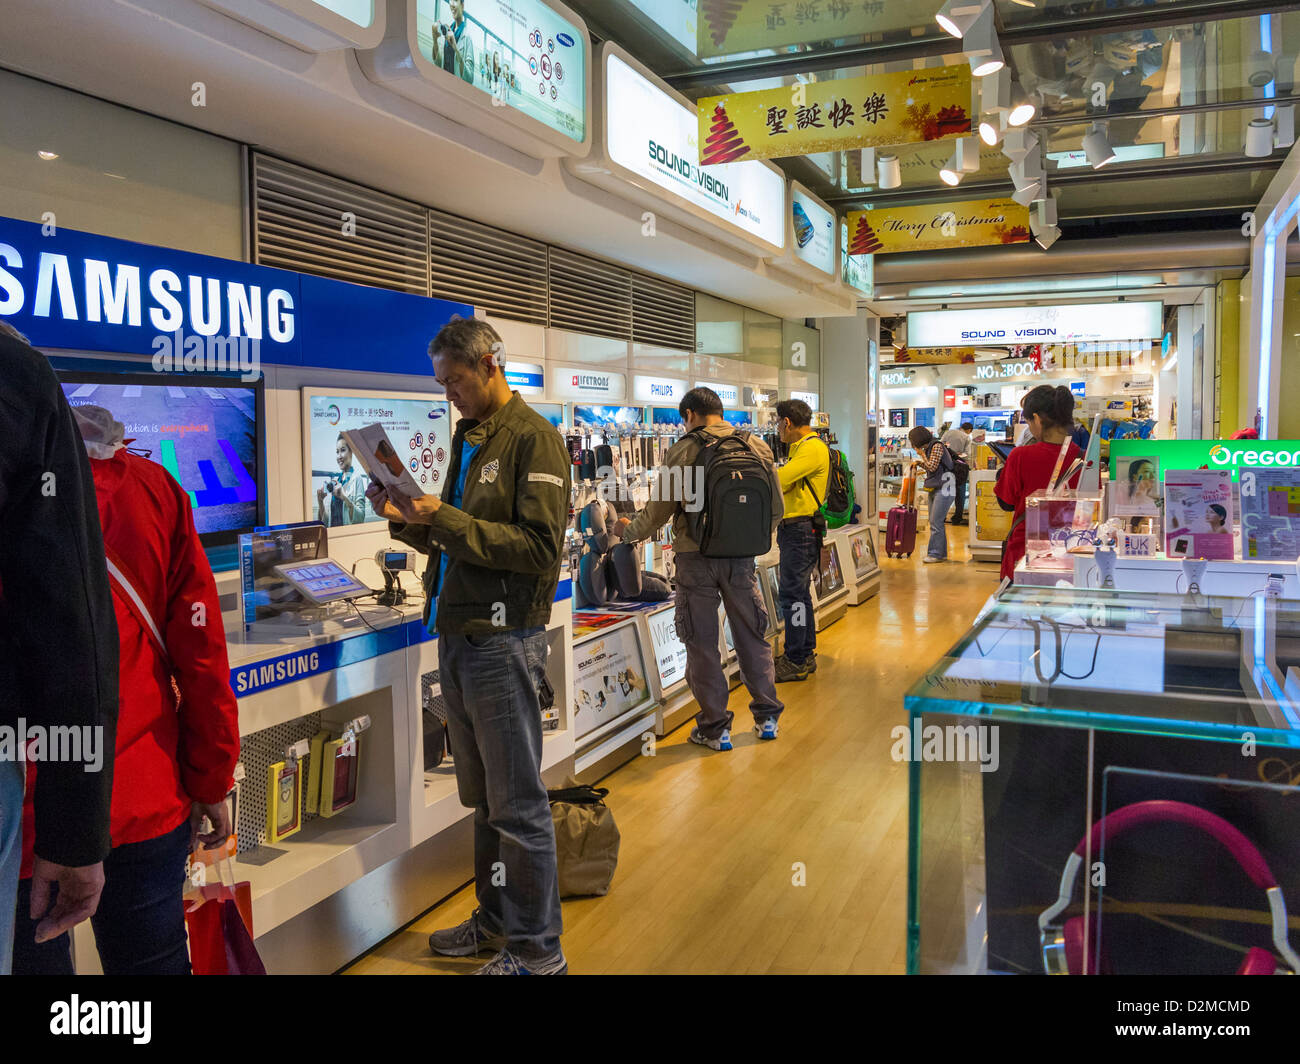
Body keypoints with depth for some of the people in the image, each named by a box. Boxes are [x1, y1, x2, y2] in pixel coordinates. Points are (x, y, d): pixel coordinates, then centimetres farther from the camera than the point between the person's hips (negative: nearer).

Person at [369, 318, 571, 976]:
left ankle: (536, 951, 15)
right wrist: (407, 520, 4)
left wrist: (445, 518, -20)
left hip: (502, 642, -8)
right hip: (457, 637, 9)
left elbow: (539, 547, -19)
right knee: (481, 796, 18)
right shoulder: (468, 438, 16)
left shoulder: (533, 439, -11)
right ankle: (496, 919, 33)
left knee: (516, 803, 1)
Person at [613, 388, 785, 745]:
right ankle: (767, 716, 24)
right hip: (741, 556, 3)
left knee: (701, 643, 7)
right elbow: (776, 509, 7)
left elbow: (659, 511, -3)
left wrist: (630, 531, 16)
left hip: (696, 557, -3)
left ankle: (715, 727, 12)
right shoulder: (756, 446, 2)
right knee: (752, 636, 16)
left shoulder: (682, 451, -8)